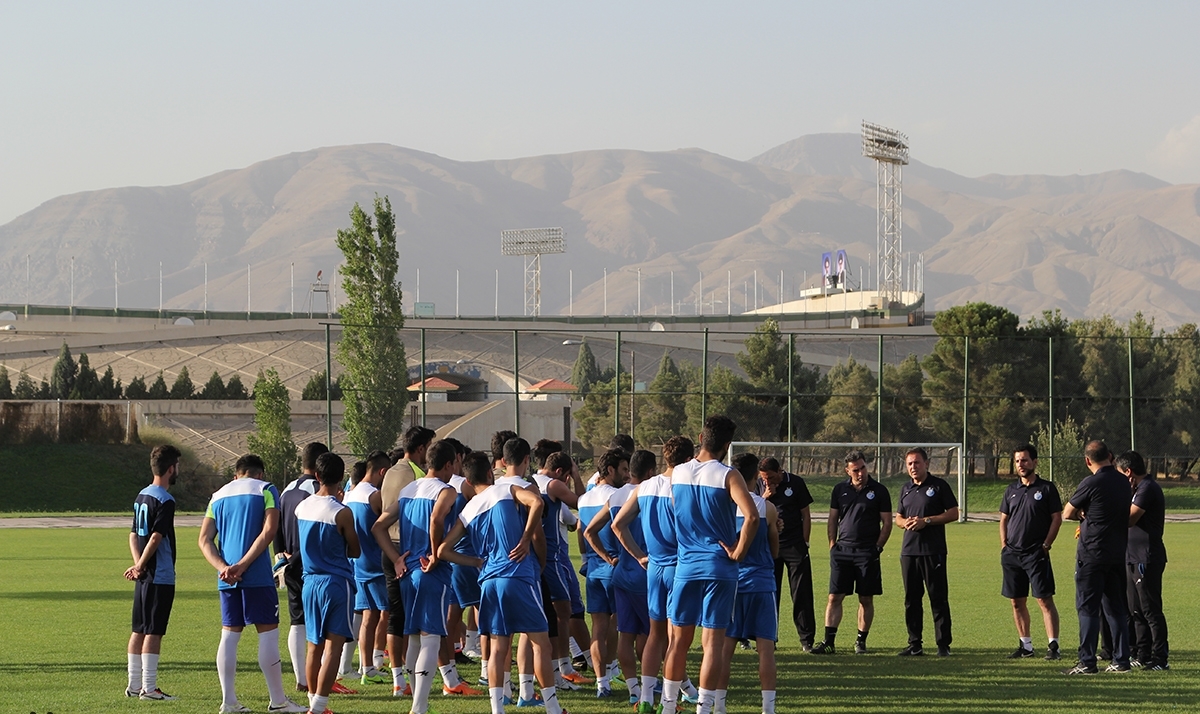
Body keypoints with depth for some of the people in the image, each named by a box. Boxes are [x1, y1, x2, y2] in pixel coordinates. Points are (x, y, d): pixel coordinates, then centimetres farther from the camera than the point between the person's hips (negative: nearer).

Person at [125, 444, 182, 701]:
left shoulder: (141, 496, 13)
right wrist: (140, 566, -11)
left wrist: (138, 565, 0)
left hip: (144, 577, 8)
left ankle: (134, 684, 16)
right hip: (161, 576, -8)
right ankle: (149, 687, -4)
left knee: (139, 630, 12)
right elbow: (156, 537, -20)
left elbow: (134, 535, 12)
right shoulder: (165, 501, -14)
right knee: (153, 631, -6)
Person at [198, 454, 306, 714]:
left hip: (227, 578, 5)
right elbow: (268, 531, -11)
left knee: (229, 634, 8)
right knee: (268, 633, 0)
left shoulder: (219, 495, 17)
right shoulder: (265, 490, 2)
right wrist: (242, 565, -13)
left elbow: (205, 540, 7)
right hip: (257, 575, -5)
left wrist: (223, 567, -6)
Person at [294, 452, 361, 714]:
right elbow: (355, 551, -3)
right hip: (337, 583, -6)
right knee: (333, 646, -5)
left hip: (310, 582, 6)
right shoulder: (342, 513, -14)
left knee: (314, 646, 15)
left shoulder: (302, 507, 3)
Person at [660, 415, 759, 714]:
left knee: (678, 640, 13)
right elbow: (751, 516, -22)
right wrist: (738, 552, -12)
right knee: (713, 642, 0)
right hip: (719, 567, -3)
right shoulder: (728, 476, -10)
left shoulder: (676, 474, 5)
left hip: (685, 566, 4)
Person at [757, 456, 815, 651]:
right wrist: (765, 497, -11)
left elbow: (806, 515, 5)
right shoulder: (759, 485, 6)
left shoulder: (796, 483, 0)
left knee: (801, 593, -2)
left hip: (794, 545, -2)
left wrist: (804, 542, 1)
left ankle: (806, 638, 2)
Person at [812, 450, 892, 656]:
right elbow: (833, 520, 14)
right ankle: (828, 642, -2)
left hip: (867, 552, -2)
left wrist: (877, 547, -4)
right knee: (834, 597, -3)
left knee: (866, 599, 2)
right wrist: (832, 545, 5)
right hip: (843, 550, 2)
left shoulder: (879, 491, 1)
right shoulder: (840, 490, 9)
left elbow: (887, 523, 3)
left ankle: (861, 641, 12)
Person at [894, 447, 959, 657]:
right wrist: (906, 522, -2)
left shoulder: (939, 486, -1)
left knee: (938, 599, -4)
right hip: (909, 550, 6)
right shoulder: (906, 489, 16)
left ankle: (943, 645, -1)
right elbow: (898, 518, 22)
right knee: (911, 599, 6)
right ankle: (914, 644, 12)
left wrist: (926, 521, -13)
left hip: (933, 550, -6)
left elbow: (953, 513, -3)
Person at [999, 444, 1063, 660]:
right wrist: (1004, 545, 7)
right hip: (1012, 553, 6)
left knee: (1045, 599, -10)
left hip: (1036, 553, -6)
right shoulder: (1011, 490, 14)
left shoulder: (1046, 488, -1)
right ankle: (1025, 645, 15)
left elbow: (1057, 519, -2)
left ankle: (1053, 645, -11)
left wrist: (1046, 545, -8)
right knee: (1017, 602, 8)